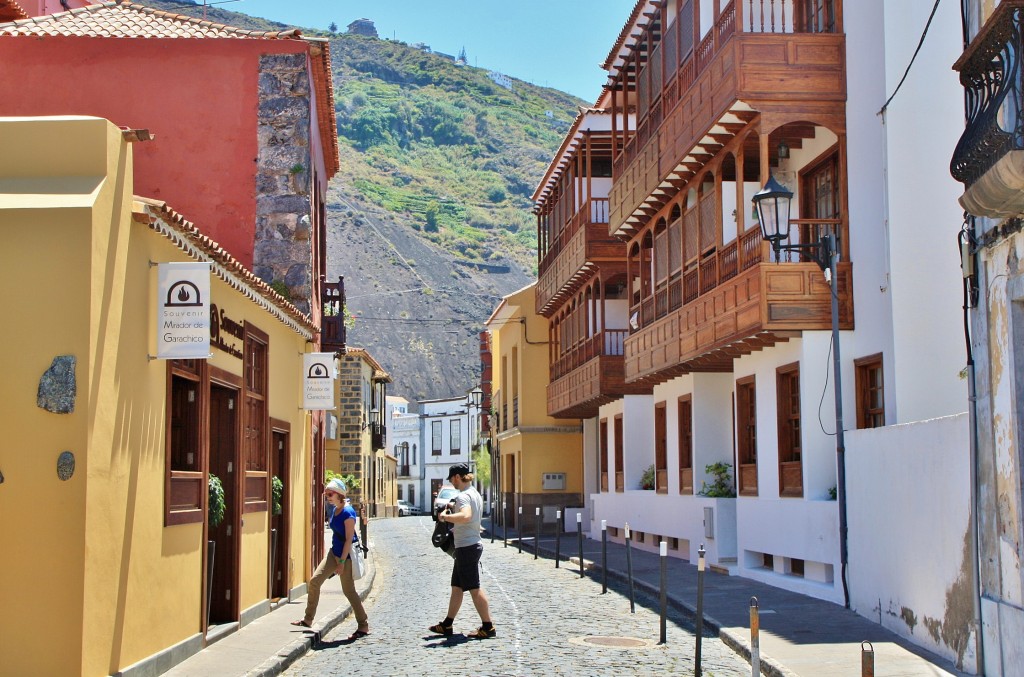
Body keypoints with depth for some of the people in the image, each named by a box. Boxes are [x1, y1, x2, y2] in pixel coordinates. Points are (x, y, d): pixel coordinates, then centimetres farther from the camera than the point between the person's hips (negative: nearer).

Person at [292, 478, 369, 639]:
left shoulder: (348, 512, -19)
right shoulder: (335, 510, 7)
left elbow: (349, 539, -20)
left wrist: (342, 562, -20)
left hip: (346, 555, -9)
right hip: (334, 552, 9)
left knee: (348, 590, 0)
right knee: (315, 581, 3)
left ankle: (363, 626, 12)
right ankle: (308, 619, 12)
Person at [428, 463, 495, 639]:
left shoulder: (463, 496, -17)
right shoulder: (475, 493, 15)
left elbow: (466, 516, -36)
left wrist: (445, 516, -24)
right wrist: (450, 513, 18)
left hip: (466, 547, -10)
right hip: (473, 543, 10)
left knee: (474, 588, -6)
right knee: (456, 587, 15)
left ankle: (488, 627, -3)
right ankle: (447, 625, 21)